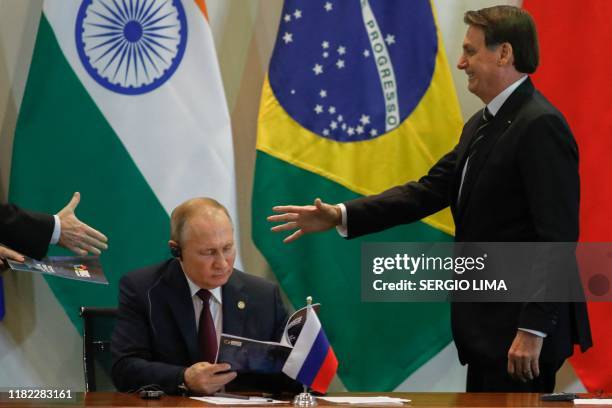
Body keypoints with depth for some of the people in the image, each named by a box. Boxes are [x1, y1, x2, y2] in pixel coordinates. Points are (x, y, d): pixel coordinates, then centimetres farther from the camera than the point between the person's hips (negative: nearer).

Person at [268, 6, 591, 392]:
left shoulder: (541, 126, -16)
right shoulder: (482, 126, 16)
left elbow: (557, 236, -20)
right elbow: (429, 191, 13)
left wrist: (533, 330, -23)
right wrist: (339, 216, 5)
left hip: (521, 332, -10)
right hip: (490, 330, 10)